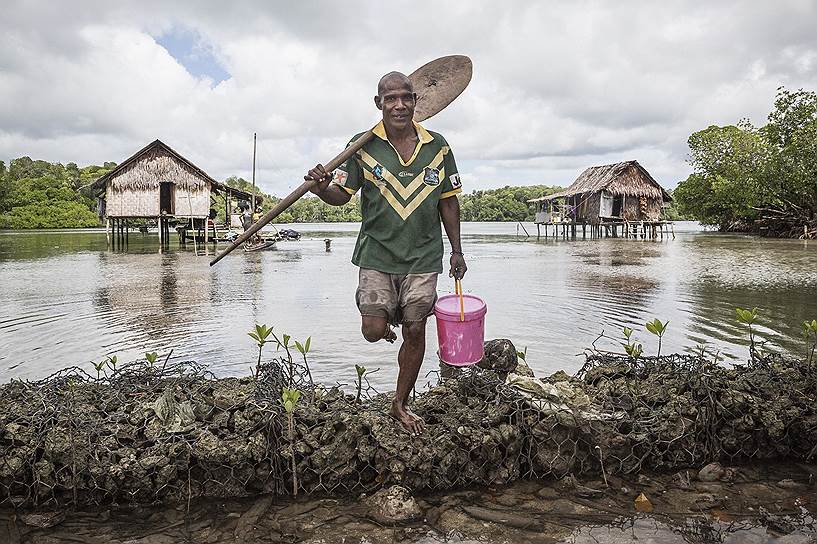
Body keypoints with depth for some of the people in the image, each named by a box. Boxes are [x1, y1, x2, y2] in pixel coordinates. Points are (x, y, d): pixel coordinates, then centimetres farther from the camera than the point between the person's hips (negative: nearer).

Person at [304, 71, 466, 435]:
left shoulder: (438, 147, 0)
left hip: (424, 256, 2)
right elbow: (342, 195, -2)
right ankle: (385, 320, 33)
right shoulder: (363, 146, -4)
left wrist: (456, 251, 9)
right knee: (373, 331, -7)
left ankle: (400, 405, 24)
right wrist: (322, 188, -26)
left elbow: (448, 201, 8)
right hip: (377, 254, -1)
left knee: (415, 331, 5)